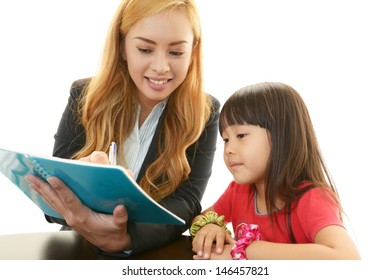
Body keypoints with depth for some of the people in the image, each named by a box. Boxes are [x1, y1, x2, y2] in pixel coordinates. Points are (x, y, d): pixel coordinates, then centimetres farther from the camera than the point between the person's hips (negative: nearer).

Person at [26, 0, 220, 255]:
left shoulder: (204, 113, -7)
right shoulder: (85, 97, -5)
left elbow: (186, 200, -16)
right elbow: (57, 192, -7)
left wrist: (123, 238, -34)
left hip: (158, 254, -1)